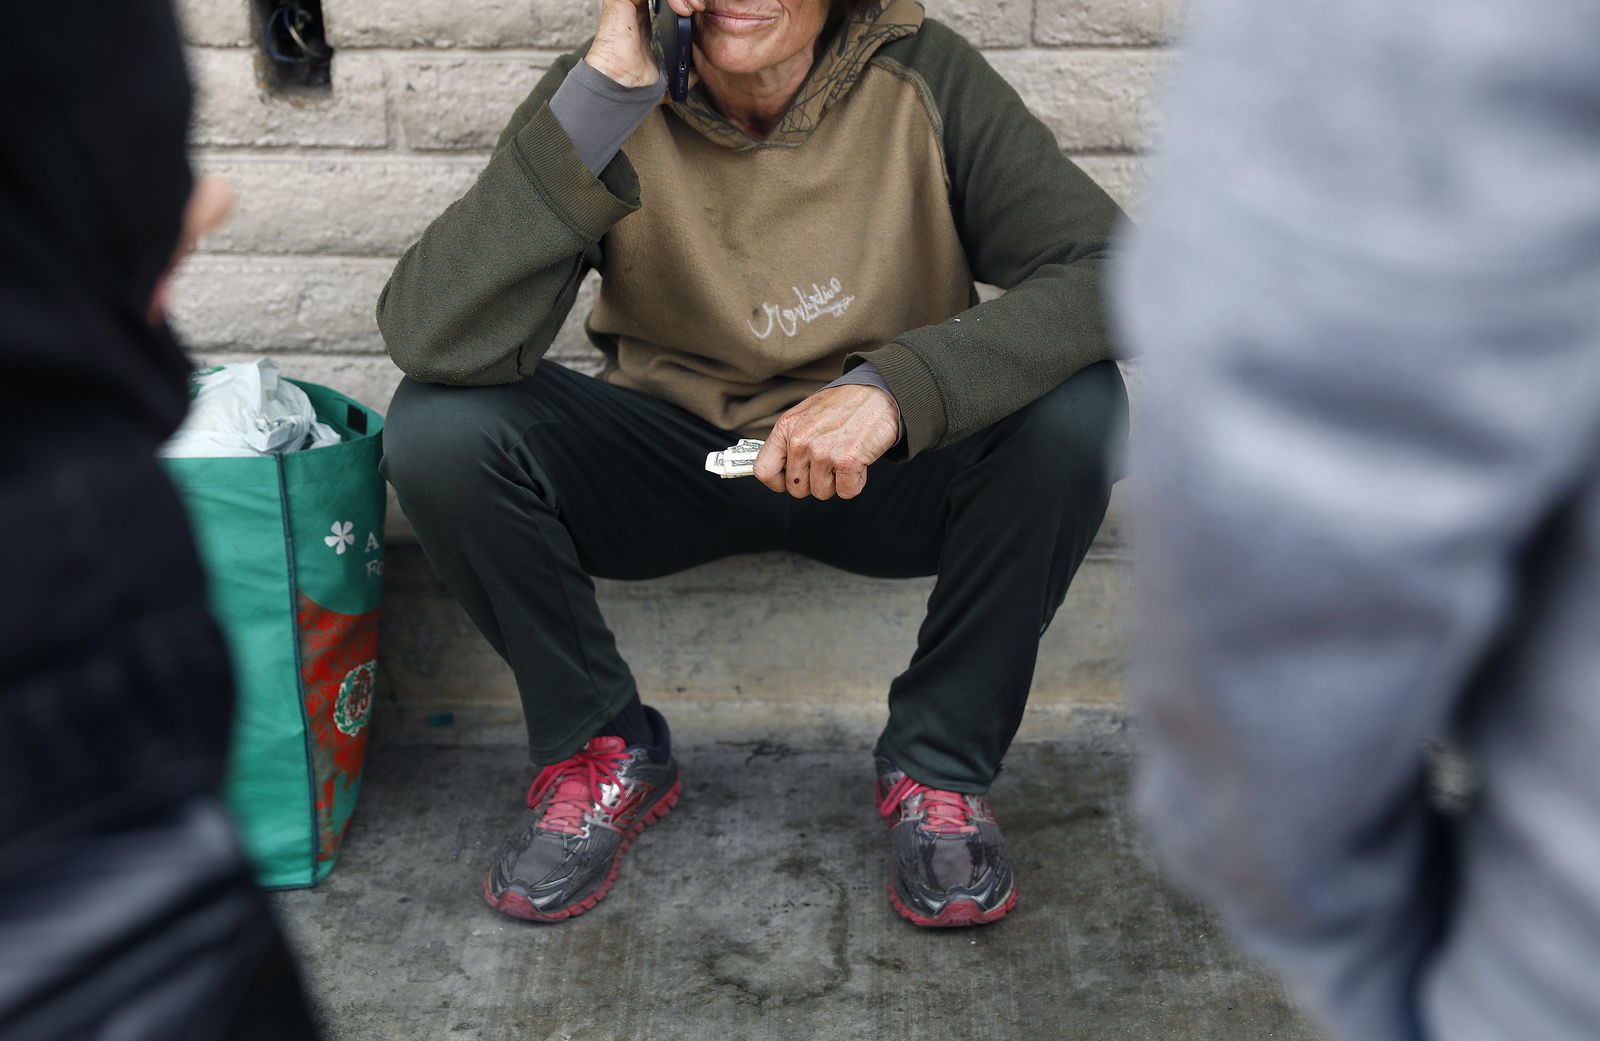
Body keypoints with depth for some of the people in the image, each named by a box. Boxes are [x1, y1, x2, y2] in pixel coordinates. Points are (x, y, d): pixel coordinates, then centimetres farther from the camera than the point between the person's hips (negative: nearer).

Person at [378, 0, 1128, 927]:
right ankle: (606, 751, 0)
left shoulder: (922, 78, -16)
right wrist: (607, 90, -37)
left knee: (1075, 410, -27)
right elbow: (429, 339, -30)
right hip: (671, 461, 1)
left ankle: (941, 763, -5)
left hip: (886, 466, 0)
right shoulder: (606, 95, -17)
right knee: (439, 425, -23)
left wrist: (898, 386, -38)